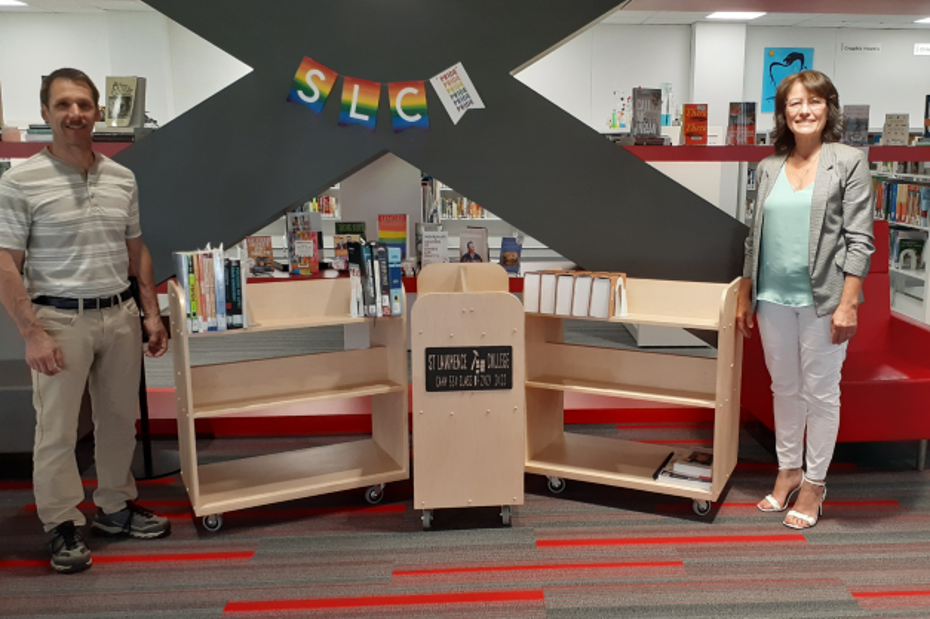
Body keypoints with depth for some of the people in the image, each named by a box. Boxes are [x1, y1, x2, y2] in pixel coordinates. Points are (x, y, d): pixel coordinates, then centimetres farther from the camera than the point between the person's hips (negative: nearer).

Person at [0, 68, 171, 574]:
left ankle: (115, 507, 30)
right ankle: (62, 525, 18)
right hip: (60, 320, -5)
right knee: (57, 429, 3)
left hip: (119, 315, 5)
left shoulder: (122, 179, 6)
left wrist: (151, 313, 8)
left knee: (119, 419, 14)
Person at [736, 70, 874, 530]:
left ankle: (814, 483, 20)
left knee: (820, 392, 6)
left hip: (822, 299, -4)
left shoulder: (849, 162, -2)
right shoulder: (768, 169, 9)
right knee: (784, 388, 14)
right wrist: (744, 297, 11)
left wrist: (847, 303, -13)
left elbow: (859, 238, -7)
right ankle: (787, 471, 30)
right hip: (773, 298, 4)